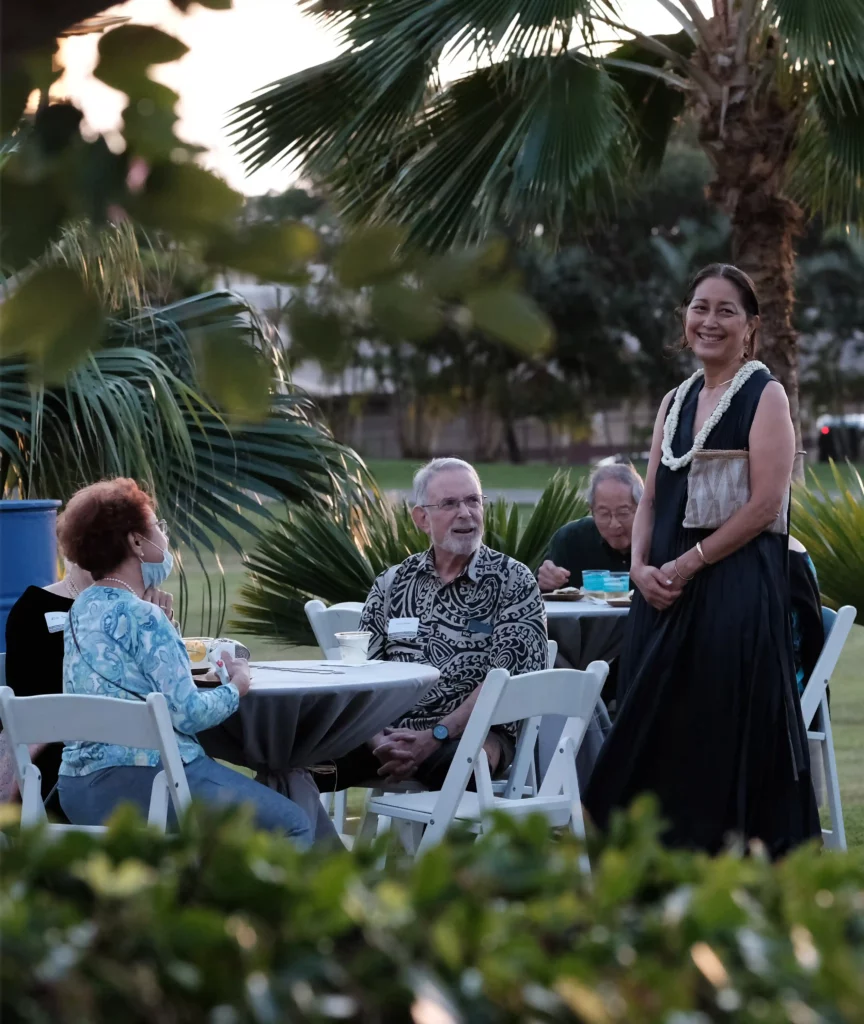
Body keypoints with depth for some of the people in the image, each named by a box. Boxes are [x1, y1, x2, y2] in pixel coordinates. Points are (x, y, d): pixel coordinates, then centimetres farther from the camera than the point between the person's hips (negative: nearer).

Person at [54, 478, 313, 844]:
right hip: (141, 786, -10)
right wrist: (237, 687, 1)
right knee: (293, 825, -2)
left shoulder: (82, 608, 12)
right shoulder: (141, 617, -15)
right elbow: (188, 713, -17)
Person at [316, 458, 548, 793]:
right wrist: (379, 740, -11)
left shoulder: (513, 582, 3)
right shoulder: (392, 583, 15)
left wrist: (434, 736, -15)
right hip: (389, 731, 3)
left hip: (471, 732, -3)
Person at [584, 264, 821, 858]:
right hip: (666, 595, 7)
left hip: (737, 592, -7)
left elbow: (765, 504, -12)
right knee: (658, 735, 6)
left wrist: (687, 564, -14)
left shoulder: (764, 396, -3)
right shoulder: (677, 402, 17)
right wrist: (641, 566, -2)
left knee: (724, 736, -5)